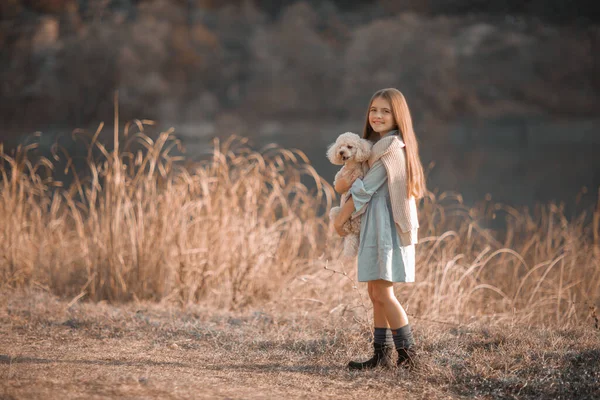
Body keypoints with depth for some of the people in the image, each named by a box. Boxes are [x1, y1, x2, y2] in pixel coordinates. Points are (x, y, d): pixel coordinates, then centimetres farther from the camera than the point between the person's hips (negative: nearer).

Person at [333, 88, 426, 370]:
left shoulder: (391, 147, -14)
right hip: (375, 227, 10)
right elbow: (369, 184, 21)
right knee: (376, 293, 10)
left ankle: (407, 351, -1)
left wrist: (341, 217, -5)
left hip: (388, 226, -10)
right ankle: (382, 353, 15)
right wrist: (347, 183, -1)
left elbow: (367, 189, -14)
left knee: (382, 292, -7)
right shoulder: (380, 145, 16)